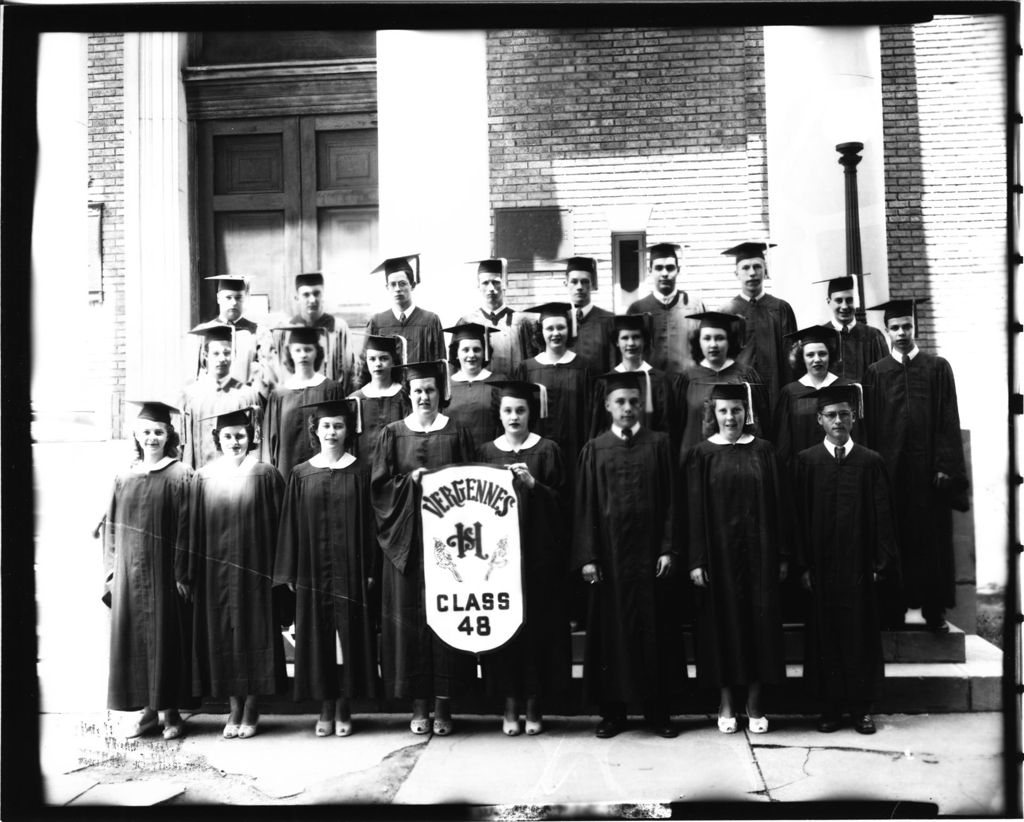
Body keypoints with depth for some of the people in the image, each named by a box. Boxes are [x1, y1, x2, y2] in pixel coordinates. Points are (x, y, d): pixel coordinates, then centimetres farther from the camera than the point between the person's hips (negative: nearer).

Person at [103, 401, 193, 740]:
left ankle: (171, 712, 13)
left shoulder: (180, 476, -4)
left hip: (164, 573, -4)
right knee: (134, 639, 7)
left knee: (167, 638, 2)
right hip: (129, 573, 4)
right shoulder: (124, 477, 9)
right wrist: (112, 571, 4)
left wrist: (181, 573, -12)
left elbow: (185, 528, -8)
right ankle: (147, 710, 18)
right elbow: (112, 527, 10)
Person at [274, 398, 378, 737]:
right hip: (313, 569, 1)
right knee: (318, 637, 5)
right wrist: (289, 573, 0)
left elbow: (369, 523, 1)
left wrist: (370, 569, -4)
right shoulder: (301, 474, 4)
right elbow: (290, 525, 5)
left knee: (349, 635, 3)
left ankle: (344, 709, 15)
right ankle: (325, 710, 17)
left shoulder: (359, 473, 2)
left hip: (350, 569, -1)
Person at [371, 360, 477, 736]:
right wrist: (411, 480, -13)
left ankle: (443, 706, 11)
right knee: (410, 616, 1)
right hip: (407, 538, 0)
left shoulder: (456, 433, 6)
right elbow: (379, 485, 1)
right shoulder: (393, 433, 6)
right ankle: (419, 706, 13)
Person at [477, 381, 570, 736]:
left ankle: (534, 704, 15)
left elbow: (560, 502, -2)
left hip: (539, 553, -1)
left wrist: (533, 484, -16)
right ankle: (510, 705, 15)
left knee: (538, 623, 1)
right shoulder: (486, 452, 8)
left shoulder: (546, 450, 2)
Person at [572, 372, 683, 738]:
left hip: (649, 551, 0)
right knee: (611, 628, 5)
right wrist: (587, 557, -5)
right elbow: (585, 506, 1)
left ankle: (657, 709, 17)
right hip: (609, 552, 0)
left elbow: (670, 500, 2)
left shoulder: (658, 443, 4)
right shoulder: (595, 449, 4)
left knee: (654, 626, 5)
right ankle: (612, 710, 16)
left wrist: (667, 549, -6)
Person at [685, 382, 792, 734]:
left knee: (760, 621, 5)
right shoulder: (702, 454, 0)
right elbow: (695, 510, -3)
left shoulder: (762, 450, 4)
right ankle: (726, 703, 18)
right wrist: (696, 560, -8)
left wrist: (783, 555, 0)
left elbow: (778, 503, 4)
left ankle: (754, 703, 18)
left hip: (758, 552, 1)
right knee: (723, 621, 4)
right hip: (719, 552, -1)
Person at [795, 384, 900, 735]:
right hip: (821, 564, 0)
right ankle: (831, 705, 17)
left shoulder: (871, 462, 3)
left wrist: (882, 563, -5)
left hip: (859, 563, 0)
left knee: (861, 633, 6)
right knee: (825, 633, 6)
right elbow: (800, 515, 0)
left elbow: (883, 517, 2)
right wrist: (804, 565, -5)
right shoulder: (806, 460, 2)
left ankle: (861, 706, 18)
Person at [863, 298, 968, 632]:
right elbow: (870, 424, 4)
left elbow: (948, 421, 0)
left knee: (932, 538, 4)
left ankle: (935, 611, 14)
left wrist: (945, 467, -7)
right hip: (889, 466, 1)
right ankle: (893, 610, 14)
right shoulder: (875, 373, 7)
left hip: (927, 467, 0)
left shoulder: (937, 368, 4)